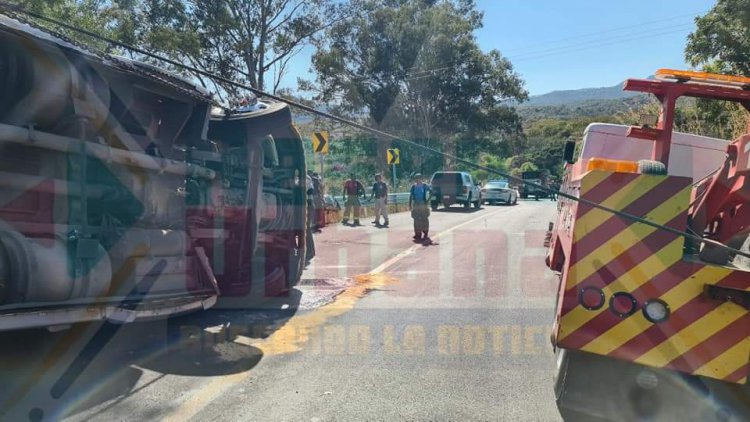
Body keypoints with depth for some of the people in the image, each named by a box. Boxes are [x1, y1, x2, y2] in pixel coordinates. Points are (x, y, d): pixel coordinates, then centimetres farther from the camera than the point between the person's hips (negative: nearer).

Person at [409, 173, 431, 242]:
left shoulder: (425, 186, -3)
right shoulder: (413, 187, 6)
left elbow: (427, 196, -6)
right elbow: (411, 196, 10)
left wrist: (427, 204, -14)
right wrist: (410, 205, 7)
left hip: (423, 205, -3)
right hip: (415, 205, 3)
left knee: (424, 219, 0)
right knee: (416, 220, 5)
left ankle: (425, 234, 11)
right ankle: (418, 234, 13)